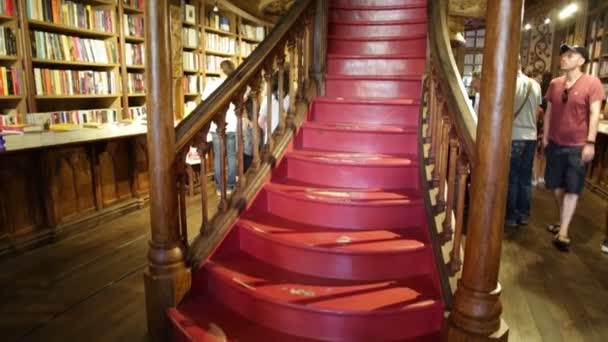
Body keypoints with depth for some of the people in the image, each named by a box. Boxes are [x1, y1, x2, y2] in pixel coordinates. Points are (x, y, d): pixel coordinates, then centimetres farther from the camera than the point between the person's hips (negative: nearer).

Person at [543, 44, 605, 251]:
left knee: (572, 190, 1)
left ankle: (563, 232, 4)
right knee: (557, 185, 12)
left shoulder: (592, 83, -8)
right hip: (555, 143, 5)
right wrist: (545, 137, 9)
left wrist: (590, 143, -16)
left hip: (577, 146, -5)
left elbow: (594, 114, -10)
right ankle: (563, 222, 30)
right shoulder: (555, 84, 6)